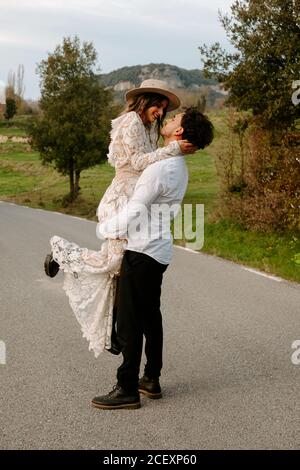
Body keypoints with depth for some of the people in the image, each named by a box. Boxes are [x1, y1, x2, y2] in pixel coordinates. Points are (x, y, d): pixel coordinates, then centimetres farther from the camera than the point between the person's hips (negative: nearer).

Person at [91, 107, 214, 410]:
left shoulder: (160, 168, -20)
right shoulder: (180, 167, 11)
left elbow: (133, 214, -19)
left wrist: (103, 229, -4)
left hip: (141, 252, -10)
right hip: (160, 251, 10)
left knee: (129, 322, -3)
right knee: (151, 317, 17)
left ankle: (127, 390, 4)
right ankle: (151, 380, 26)